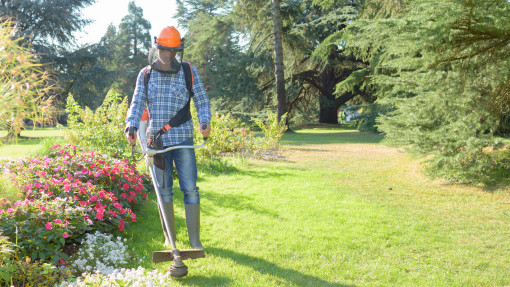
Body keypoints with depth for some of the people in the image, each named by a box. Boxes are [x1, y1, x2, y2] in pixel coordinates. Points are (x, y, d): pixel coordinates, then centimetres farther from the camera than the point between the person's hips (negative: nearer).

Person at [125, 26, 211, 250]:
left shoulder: (189, 71, 3)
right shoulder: (145, 74, 7)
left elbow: (202, 101, 5)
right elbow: (137, 103, 4)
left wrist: (204, 122, -14)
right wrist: (131, 127, -13)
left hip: (183, 139, -1)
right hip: (157, 140, 2)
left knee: (190, 188, -3)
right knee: (164, 189, 8)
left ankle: (195, 239, 6)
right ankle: (169, 238, 19)